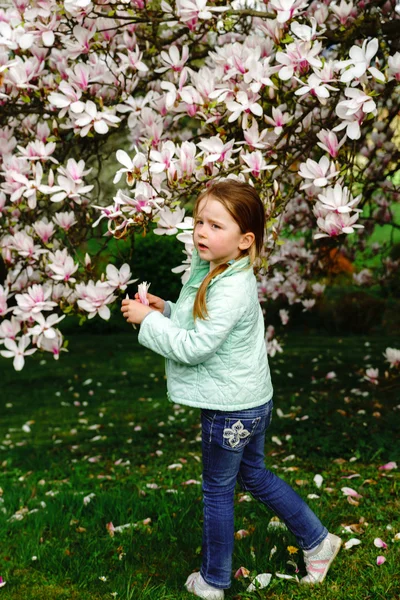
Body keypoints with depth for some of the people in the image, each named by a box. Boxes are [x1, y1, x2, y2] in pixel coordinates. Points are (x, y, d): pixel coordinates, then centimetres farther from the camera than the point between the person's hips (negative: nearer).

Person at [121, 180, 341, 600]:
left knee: (217, 490, 9)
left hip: (230, 410, -9)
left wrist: (148, 320, -19)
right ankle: (317, 540, 38)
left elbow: (195, 346, -28)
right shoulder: (215, 271, 3)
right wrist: (166, 310, -1)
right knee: (254, 475, 25)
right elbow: (199, 326, 14)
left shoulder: (232, 289, -27)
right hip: (250, 402, 9)